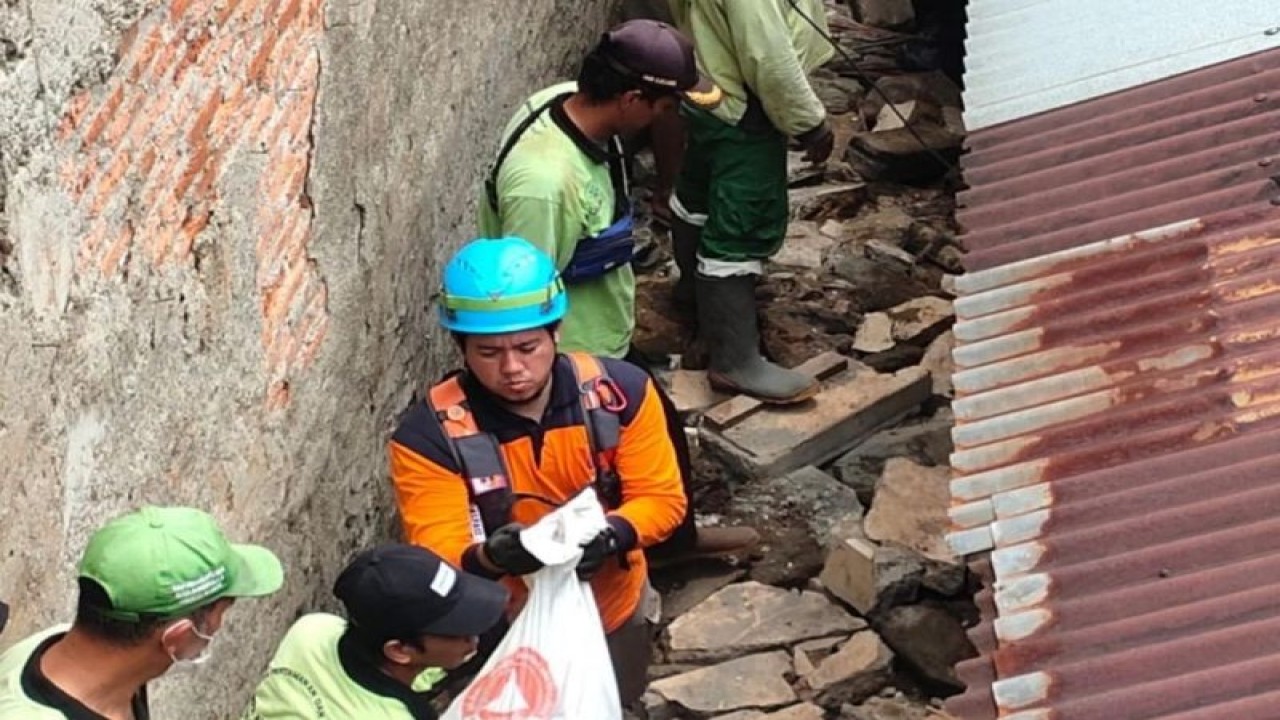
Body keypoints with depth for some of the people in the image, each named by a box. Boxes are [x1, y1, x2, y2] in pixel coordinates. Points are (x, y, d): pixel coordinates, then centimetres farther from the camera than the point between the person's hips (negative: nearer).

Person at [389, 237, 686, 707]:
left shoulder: (621, 391, -20)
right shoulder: (428, 435, -26)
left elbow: (662, 499, -14)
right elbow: (438, 561, -26)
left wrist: (611, 534, -35)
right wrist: (489, 559, -48)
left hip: (614, 615, 3)